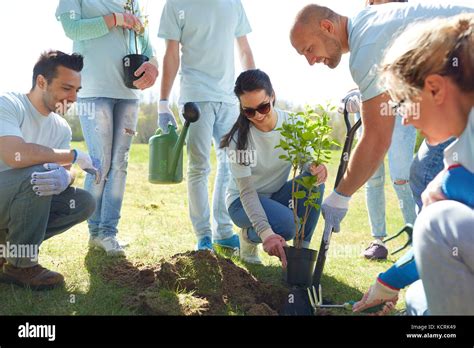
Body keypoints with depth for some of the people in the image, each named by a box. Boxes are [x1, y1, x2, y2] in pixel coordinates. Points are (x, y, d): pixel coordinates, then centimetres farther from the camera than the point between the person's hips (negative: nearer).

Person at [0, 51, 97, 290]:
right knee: (35, 173, -32)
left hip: (21, 203, 7)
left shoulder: (61, 128, 3)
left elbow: (66, 172, -4)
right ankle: (21, 266, -15)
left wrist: (65, 177, -31)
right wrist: (73, 155, -24)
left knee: (84, 203, -8)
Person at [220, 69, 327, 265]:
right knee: (285, 223, -34)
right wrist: (265, 232, -43)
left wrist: (317, 168, -46)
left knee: (314, 181, -28)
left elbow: (308, 160, -19)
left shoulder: (292, 124, -13)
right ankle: (248, 236, 1)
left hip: (278, 195, 4)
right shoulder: (239, 137, -23)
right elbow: (246, 190, -28)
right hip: (243, 201, -4)